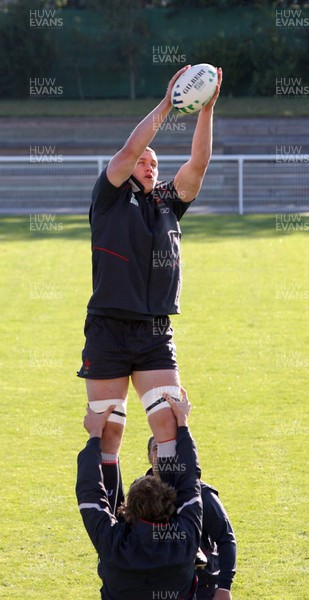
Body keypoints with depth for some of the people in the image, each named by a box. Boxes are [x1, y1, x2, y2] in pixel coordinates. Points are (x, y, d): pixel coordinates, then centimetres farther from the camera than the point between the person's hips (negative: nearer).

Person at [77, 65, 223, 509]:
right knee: (108, 428, 0)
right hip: (108, 331, -3)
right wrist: (166, 104, -10)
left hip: (156, 334, 3)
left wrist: (207, 108, -6)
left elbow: (198, 162, 4)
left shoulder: (168, 203, 15)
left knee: (168, 419, -8)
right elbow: (129, 150, -10)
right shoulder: (110, 200, 4)